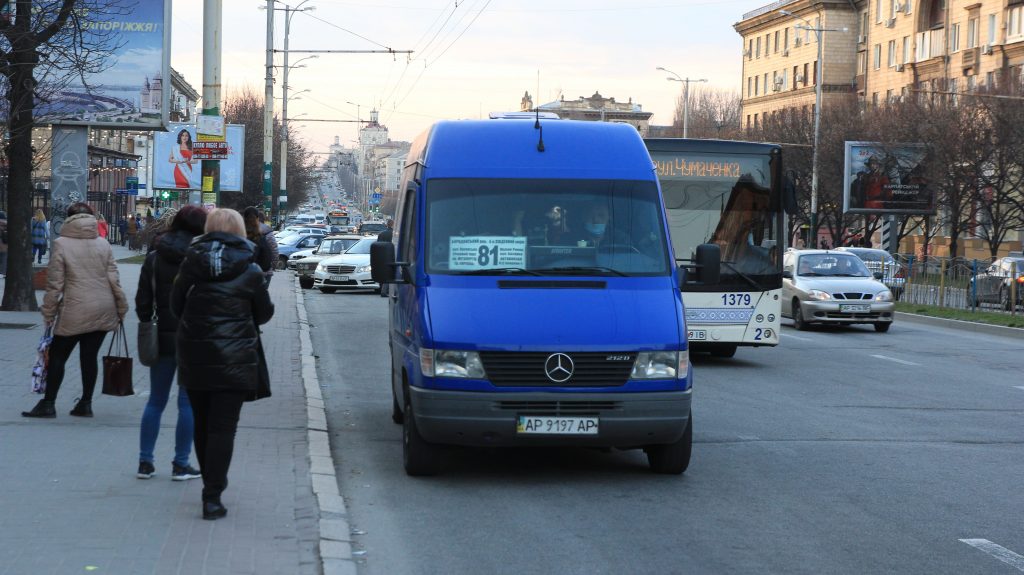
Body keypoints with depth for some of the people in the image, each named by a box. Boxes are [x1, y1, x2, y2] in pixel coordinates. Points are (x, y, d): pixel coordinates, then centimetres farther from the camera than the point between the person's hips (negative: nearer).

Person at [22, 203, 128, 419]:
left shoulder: (61, 245, -7)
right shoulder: (103, 244, 3)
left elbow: (54, 283, -7)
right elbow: (113, 279, 3)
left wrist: (49, 312, 0)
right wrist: (121, 308, 11)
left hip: (74, 312, -3)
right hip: (103, 311, 3)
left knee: (58, 356, 7)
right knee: (89, 356, 9)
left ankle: (48, 403, 7)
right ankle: (85, 403, 11)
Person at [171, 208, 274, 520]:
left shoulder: (190, 264, -1)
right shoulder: (250, 271, -7)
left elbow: (175, 306, 5)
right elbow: (264, 314, 2)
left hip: (193, 357, 3)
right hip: (233, 360, -3)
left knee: (202, 424, 17)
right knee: (223, 427, -1)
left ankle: (212, 486, 30)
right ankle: (213, 497, -7)